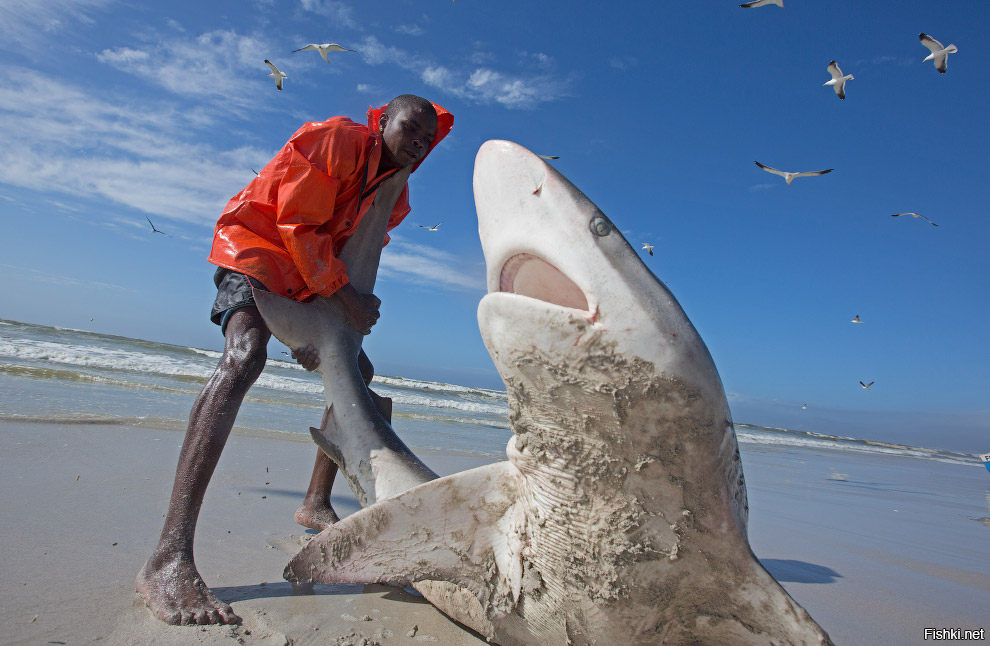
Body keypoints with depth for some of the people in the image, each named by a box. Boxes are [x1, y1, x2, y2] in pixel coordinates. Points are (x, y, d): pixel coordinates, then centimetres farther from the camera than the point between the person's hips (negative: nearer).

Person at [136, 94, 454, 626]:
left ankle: (316, 503, 21)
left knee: (359, 375, 8)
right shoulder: (337, 138, -13)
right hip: (257, 245, -9)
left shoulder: (395, 197, 9)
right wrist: (347, 296, -20)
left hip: (312, 281, 9)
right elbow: (298, 224, -19)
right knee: (244, 354, -34)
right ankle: (169, 559, -38)